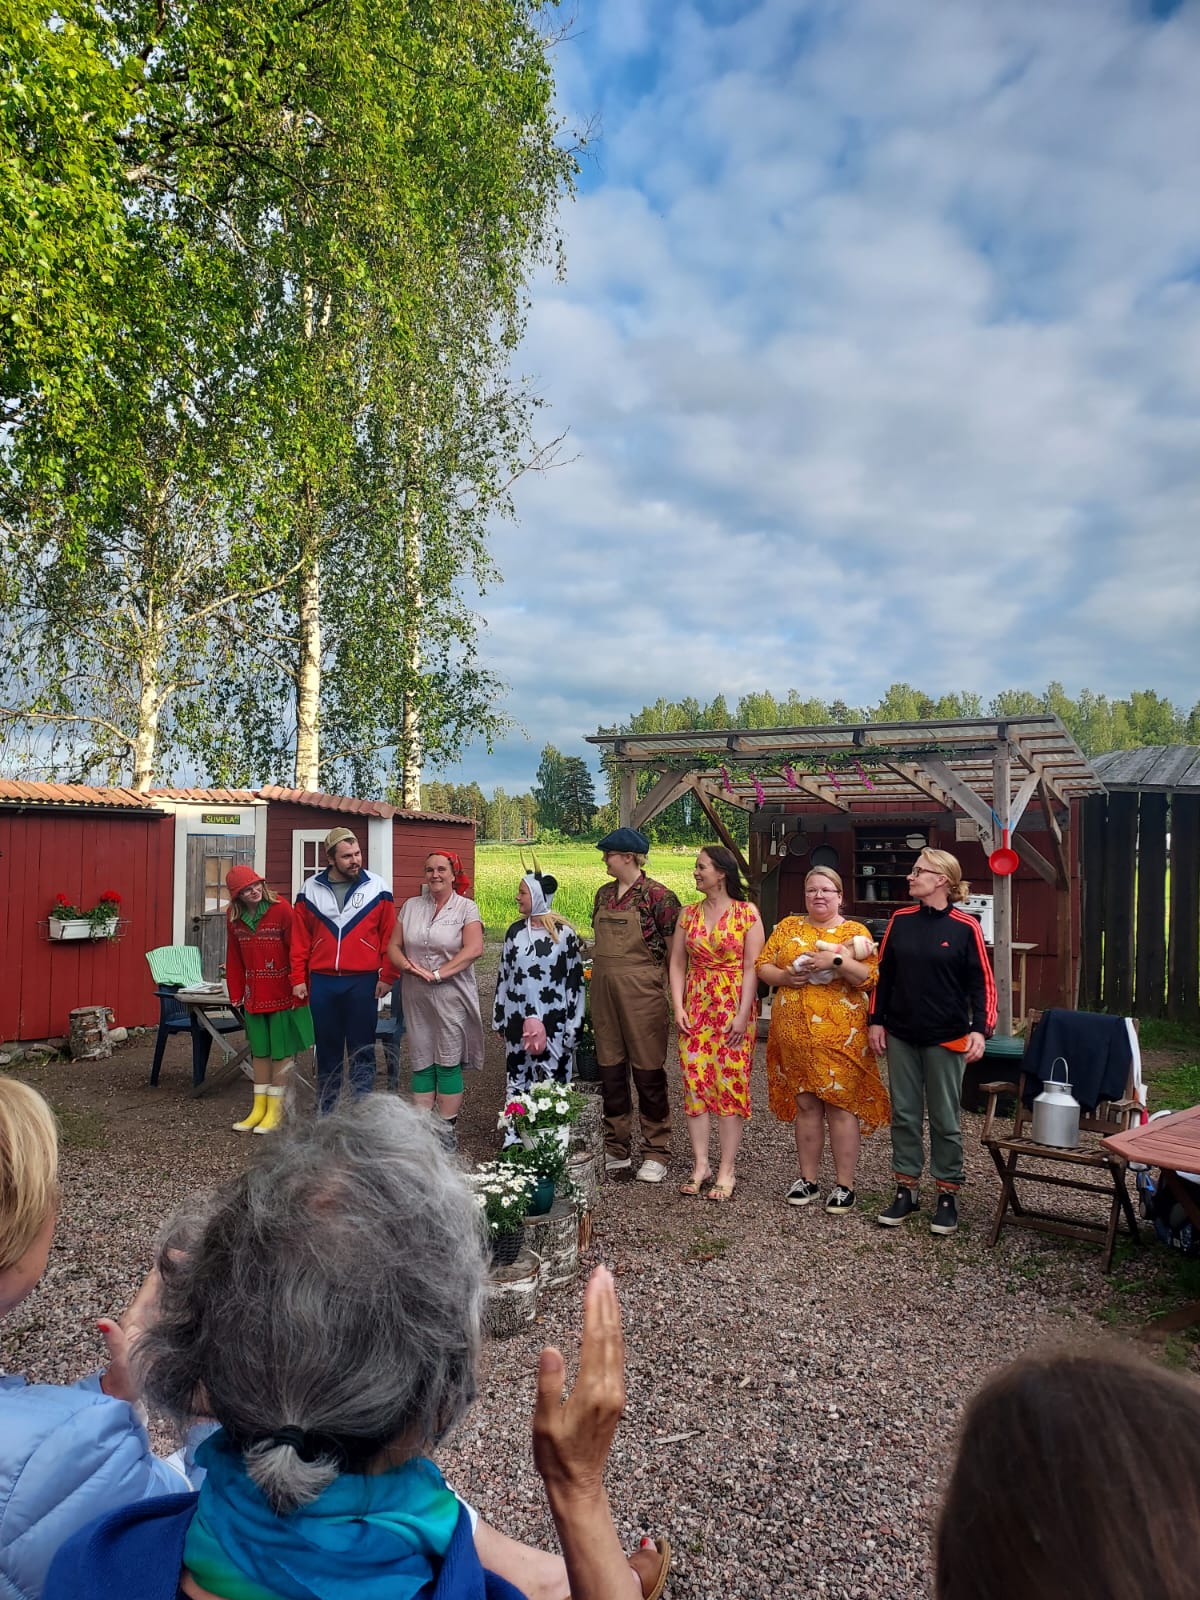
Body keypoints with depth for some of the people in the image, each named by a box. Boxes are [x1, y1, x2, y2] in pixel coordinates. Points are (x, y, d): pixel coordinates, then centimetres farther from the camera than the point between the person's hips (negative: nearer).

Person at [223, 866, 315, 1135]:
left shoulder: (281, 909, -14)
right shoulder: (235, 918, 3)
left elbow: (296, 950, -13)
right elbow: (234, 959, 10)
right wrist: (236, 992, 7)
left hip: (282, 992, -5)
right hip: (254, 995, 5)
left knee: (281, 1050, 3)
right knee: (259, 1050, 13)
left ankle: (275, 1110, 12)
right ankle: (259, 1108, 23)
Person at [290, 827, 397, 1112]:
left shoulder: (377, 888, -2)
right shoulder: (310, 889, 3)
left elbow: (389, 937, -1)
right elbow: (300, 939, 6)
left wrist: (387, 976, -5)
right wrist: (298, 979, 2)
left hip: (363, 982, -2)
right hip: (321, 982, 2)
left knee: (362, 1050, 3)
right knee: (327, 1049, 11)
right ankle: (325, 1113, 22)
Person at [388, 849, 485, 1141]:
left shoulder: (466, 908, -2)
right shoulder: (411, 906, 10)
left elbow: (473, 949, -15)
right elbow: (394, 947, 9)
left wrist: (438, 974, -20)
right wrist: (408, 966, -12)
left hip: (451, 996, -4)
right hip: (416, 998, 4)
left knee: (448, 1064, 1)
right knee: (421, 1063, 8)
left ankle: (446, 1131, 11)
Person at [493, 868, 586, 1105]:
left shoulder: (564, 934, -8)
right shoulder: (515, 931, 5)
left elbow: (575, 982, -5)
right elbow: (503, 976, 12)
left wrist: (572, 1027, -6)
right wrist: (498, 1019, 13)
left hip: (552, 1023, -4)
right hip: (517, 1021, 4)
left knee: (550, 1083, 0)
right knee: (517, 1080, 10)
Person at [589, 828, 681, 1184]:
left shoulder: (657, 896, -10)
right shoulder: (604, 894, 10)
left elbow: (673, 953, -8)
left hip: (642, 992, -6)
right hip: (604, 993, 6)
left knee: (649, 1074, 3)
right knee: (610, 1071, 11)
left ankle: (656, 1153, 15)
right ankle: (617, 1150, 23)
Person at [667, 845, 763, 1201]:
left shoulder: (747, 913, -3)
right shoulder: (688, 914, 9)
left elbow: (752, 967, -7)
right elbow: (677, 964, 8)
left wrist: (743, 1015, -13)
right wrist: (678, 1008, -3)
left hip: (734, 1009, -4)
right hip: (695, 1008, 4)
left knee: (731, 1086, -1)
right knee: (694, 1084, 3)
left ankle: (727, 1171, 7)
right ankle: (700, 1165, 13)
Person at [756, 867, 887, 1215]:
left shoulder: (854, 932, 2)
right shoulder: (787, 927, 11)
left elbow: (870, 977, -7)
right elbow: (762, 966, 9)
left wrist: (836, 961, -20)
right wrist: (785, 976, -10)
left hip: (840, 1034, -3)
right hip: (794, 1032, 3)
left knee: (841, 1104, 0)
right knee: (804, 1104, 9)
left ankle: (844, 1185, 10)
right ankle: (808, 1179, 21)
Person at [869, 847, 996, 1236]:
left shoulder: (965, 927, -7)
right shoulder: (900, 920, 4)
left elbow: (982, 983, -5)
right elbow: (884, 974, 9)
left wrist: (980, 1029, -15)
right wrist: (876, 1021, 5)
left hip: (946, 1039, -3)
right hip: (901, 1036, 4)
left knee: (945, 1119, 6)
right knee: (904, 1115, 9)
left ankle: (948, 1195, 19)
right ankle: (906, 1190, 21)